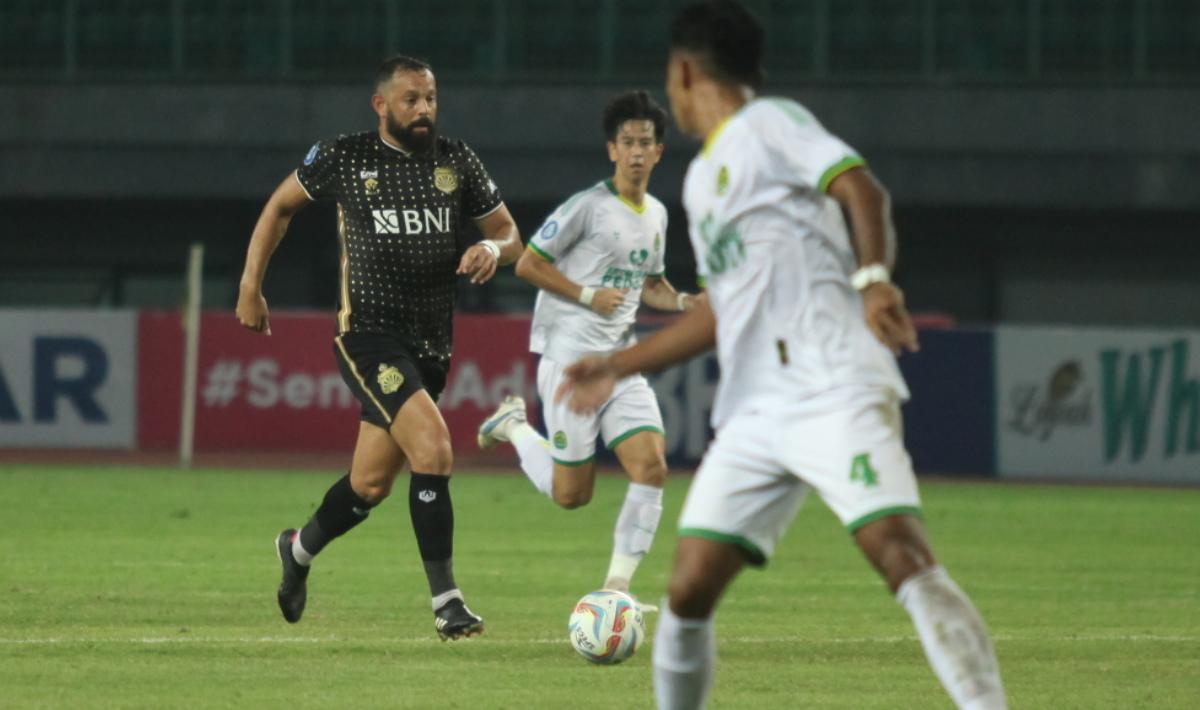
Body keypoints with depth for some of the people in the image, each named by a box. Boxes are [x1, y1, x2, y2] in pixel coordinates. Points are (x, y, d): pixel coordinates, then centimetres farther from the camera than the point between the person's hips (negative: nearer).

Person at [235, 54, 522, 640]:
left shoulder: (457, 162, 4)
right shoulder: (343, 159, -4)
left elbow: (509, 234, 11)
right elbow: (280, 206, 11)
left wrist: (494, 249, -13)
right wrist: (251, 286, 8)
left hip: (431, 344, 5)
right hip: (369, 335, -5)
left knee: (370, 486, 14)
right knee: (433, 448, -24)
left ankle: (299, 549, 45)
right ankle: (446, 603, -20)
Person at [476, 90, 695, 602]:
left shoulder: (656, 215, 13)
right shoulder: (588, 206, -9)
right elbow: (528, 264, -8)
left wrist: (687, 303, 6)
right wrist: (588, 296, -15)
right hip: (570, 356, -6)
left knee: (651, 467, -12)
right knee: (571, 493, -2)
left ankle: (617, 587, -5)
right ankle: (514, 426, 26)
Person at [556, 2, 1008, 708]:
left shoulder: (767, 124, 1)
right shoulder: (702, 179, 25)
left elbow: (859, 188, -15)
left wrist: (873, 278, -32)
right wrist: (621, 366, 39)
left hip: (835, 391, -8)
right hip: (753, 416, 8)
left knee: (903, 555, -23)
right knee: (688, 591, 2)